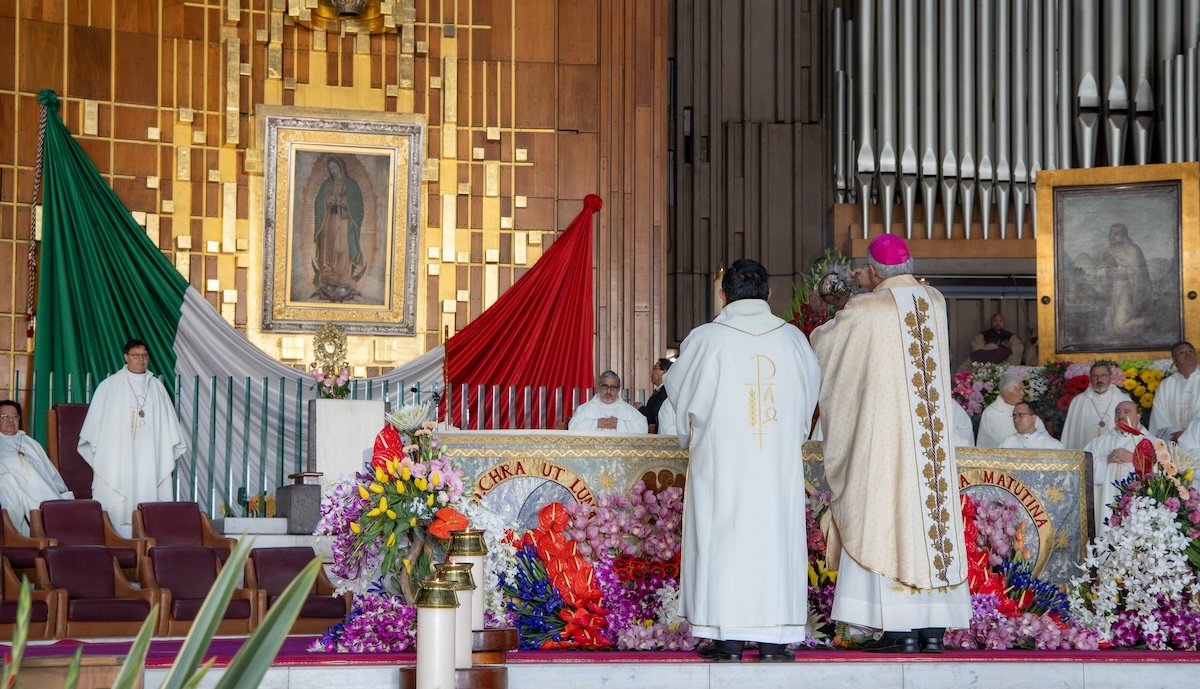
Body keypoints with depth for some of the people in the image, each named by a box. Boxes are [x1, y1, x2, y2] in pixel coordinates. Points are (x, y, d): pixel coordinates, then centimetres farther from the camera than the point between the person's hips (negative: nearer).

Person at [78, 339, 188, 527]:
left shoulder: (157, 387, 12)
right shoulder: (109, 386, 3)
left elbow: (168, 422, 14)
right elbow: (96, 419, 4)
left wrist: (172, 447, 9)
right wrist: (95, 448, 1)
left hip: (149, 458, 2)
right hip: (116, 454, -2)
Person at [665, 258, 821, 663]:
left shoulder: (705, 340, -8)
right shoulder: (792, 338, 1)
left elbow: (678, 388, 5)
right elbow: (811, 389, 16)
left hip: (720, 460, -2)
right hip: (779, 464, 2)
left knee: (723, 538, 3)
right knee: (775, 537, 5)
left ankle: (728, 639, 1)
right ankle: (773, 640, 4)